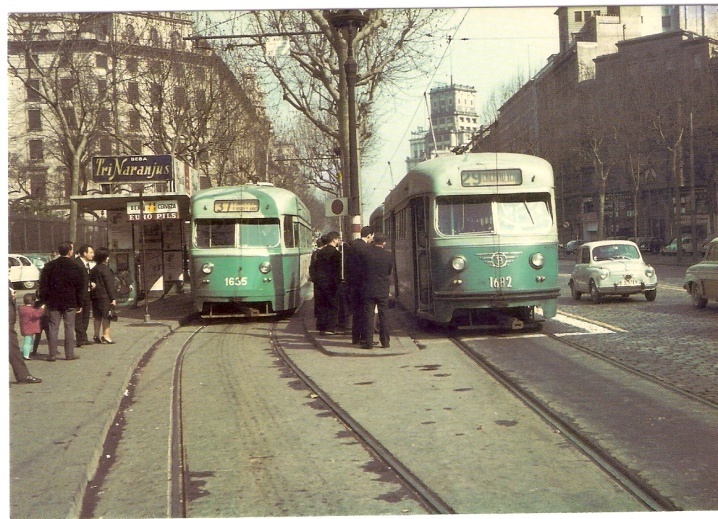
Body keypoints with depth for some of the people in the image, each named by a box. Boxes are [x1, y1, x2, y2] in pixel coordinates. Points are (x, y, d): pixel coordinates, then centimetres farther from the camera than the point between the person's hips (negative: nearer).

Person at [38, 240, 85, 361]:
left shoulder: (49, 266, 2)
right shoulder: (75, 267, -5)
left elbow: (43, 285, 2)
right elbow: (80, 288, -3)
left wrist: (43, 301, 7)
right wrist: (79, 304, 4)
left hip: (53, 303, 2)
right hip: (70, 303, -2)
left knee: (53, 328, 5)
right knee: (69, 328, 5)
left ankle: (52, 354, 6)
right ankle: (69, 354, 7)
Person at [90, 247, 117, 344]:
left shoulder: (93, 269, 14)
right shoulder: (104, 269, -11)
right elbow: (109, 284, -13)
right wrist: (113, 298, -12)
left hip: (95, 295, 8)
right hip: (104, 296, -8)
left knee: (98, 317, 11)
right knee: (106, 316, -5)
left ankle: (96, 335, 13)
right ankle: (106, 336, -7)